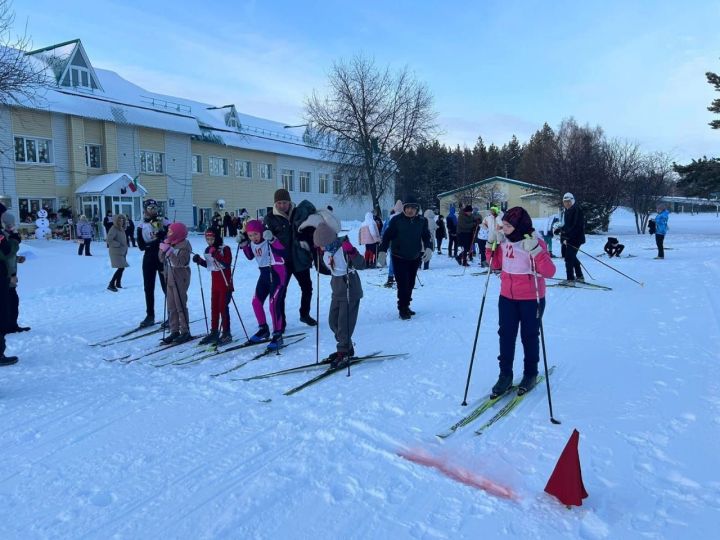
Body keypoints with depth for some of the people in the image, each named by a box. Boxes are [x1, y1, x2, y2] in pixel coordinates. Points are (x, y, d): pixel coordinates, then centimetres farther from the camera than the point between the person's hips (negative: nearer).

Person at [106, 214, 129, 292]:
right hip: (116, 252, -9)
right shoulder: (113, 229, -14)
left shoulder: (122, 229, 13)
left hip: (122, 252, 9)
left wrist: (125, 249, 12)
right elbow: (109, 240, -21)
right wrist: (118, 244, -19)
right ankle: (111, 285, -11)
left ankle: (118, 284, 26)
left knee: (122, 268, 13)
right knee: (121, 268, -15)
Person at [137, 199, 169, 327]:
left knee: (167, 287, -2)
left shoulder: (164, 222, -1)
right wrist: (157, 242, -16)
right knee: (148, 288, 7)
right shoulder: (142, 226, 5)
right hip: (149, 259, 3)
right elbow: (141, 246, -2)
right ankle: (150, 316, 17)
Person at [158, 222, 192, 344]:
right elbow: (162, 259, 10)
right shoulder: (170, 244, 10)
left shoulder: (184, 246, -13)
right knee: (171, 306, 10)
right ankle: (174, 331, 17)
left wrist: (168, 250, -26)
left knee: (180, 305, -5)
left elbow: (179, 262, -25)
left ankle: (185, 332, 2)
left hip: (180, 279, -8)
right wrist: (163, 249, -5)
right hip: (171, 278, 8)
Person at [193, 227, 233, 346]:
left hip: (225, 283, -7)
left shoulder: (225, 249, -12)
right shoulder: (208, 250, 8)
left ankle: (226, 334, 2)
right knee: (214, 307, 11)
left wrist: (217, 255, -33)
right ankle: (214, 332, 21)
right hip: (215, 283, 7)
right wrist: (199, 260, 1)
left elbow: (227, 263, -24)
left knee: (223, 307, -6)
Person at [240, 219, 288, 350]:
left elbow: (283, 250, -31)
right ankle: (263, 329, 29)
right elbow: (250, 257, 17)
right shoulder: (252, 243, 3)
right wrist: (244, 244, 4)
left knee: (274, 304, -16)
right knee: (256, 301, 11)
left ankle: (277, 336, -8)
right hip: (264, 273, 8)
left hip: (277, 273, -8)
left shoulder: (269, 240, -18)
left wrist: (272, 239, -41)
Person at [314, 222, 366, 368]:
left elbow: (361, 265, -23)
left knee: (344, 322, -7)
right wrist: (320, 254, 7)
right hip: (337, 290, 9)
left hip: (350, 290, -8)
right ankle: (346, 348, 26)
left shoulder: (344, 248, -20)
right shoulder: (326, 251, 3)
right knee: (333, 321, 12)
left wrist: (351, 252, -37)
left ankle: (344, 353, 4)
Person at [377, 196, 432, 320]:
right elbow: (387, 236, -7)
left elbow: (426, 236, 10)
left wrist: (428, 249, -7)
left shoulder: (422, 221, 0)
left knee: (410, 284, 12)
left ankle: (406, 306, 26)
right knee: (403, 284, -9)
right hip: (399, 258, -4)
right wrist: (382, 251, -14)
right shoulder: (396, 220, -11)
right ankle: (403, 309, 1)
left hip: (415, 258, 4)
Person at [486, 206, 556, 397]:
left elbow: (549, 272, -21)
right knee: (506, 335, 6)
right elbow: (495, 264, 13)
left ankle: (530, 373, 27)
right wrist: (491, 245, -2)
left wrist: (536, 251, -32)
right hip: (507, 297, 5)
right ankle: (505, 374, 17)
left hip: (531, 299, -4)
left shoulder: (536, 243, -15)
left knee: (529, 336, 9)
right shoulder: (504, 241, 0)